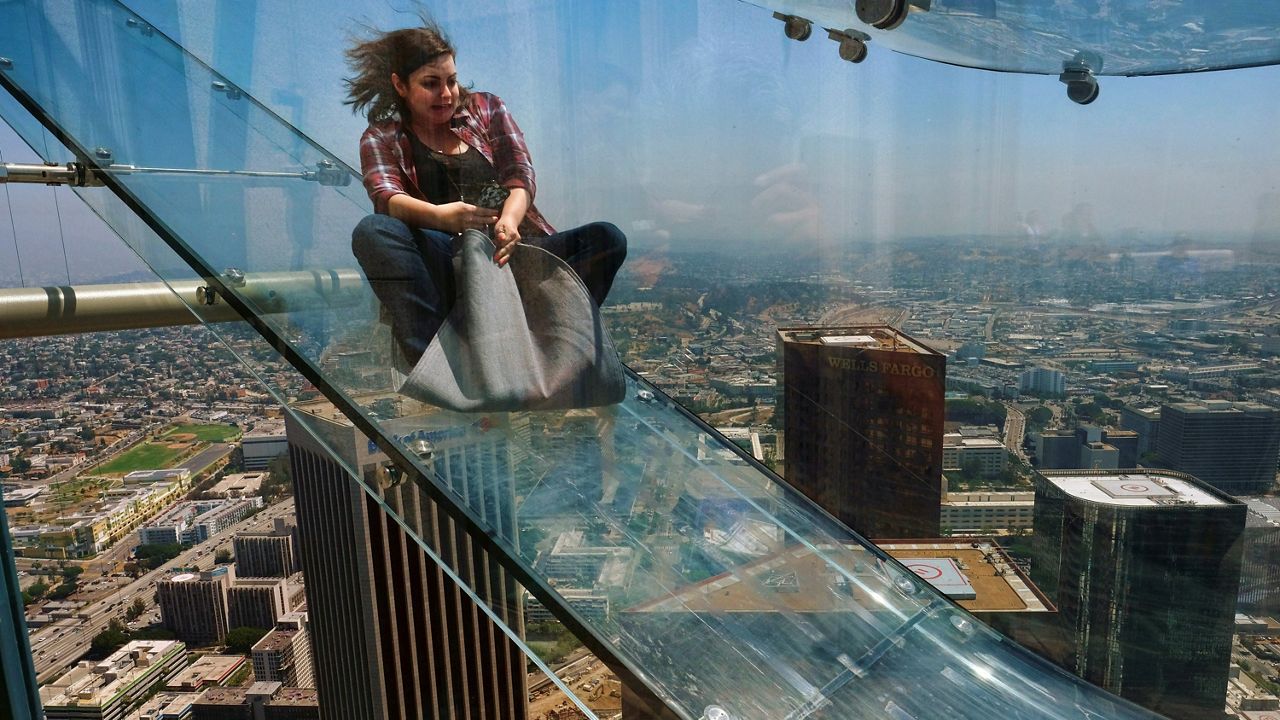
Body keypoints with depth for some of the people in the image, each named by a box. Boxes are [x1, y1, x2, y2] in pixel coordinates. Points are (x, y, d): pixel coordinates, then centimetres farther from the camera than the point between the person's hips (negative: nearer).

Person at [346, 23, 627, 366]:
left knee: (608, 238, -21)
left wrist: (509, 219, -22)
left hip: (510, 249, 2)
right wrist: (442, 216, -32)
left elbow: (521, 176, 3)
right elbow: (387, 197, -8)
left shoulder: (487, 108, 18)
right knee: (371, 231, -31)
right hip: (445, 265, -2)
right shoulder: (381, 138, 13)